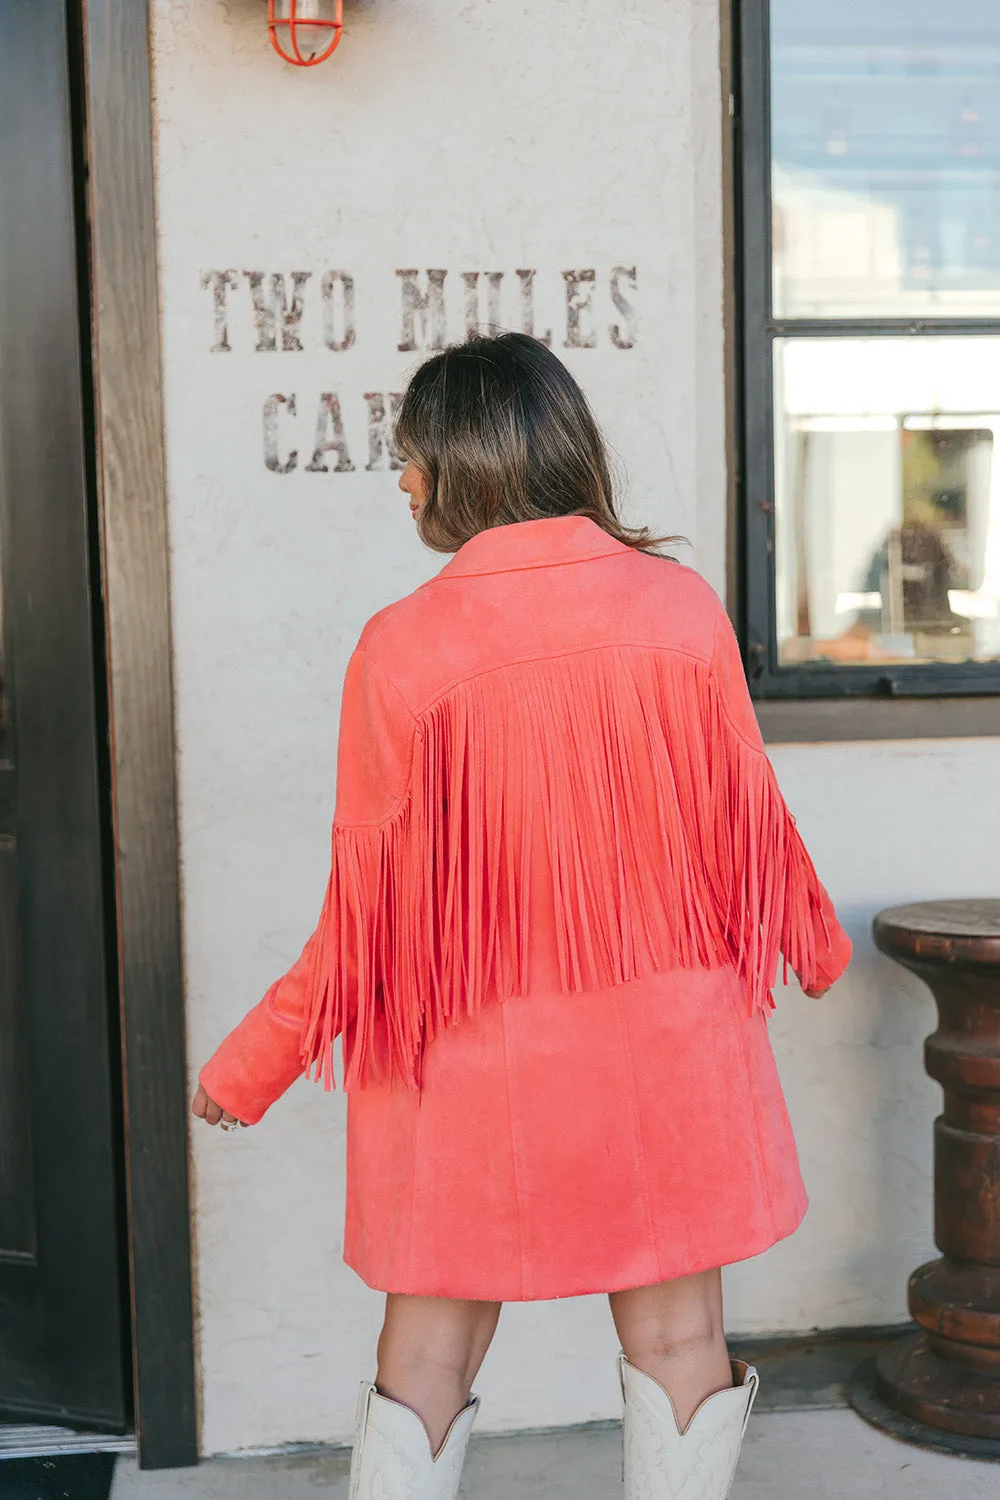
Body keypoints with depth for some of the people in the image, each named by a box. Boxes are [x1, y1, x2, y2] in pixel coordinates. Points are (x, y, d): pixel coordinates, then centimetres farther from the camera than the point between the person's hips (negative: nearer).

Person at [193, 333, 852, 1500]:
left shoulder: (405, 645, -12)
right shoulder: (682, 606, -6)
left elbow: (375, 897, -9)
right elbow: (743, 816, 3)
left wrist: (248, 1069, 4)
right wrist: (817, 944, 24)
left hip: (473, 1054, -1)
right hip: (670, 1038, 2)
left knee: (428, 1343, 14)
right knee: (677, 1333, 14)